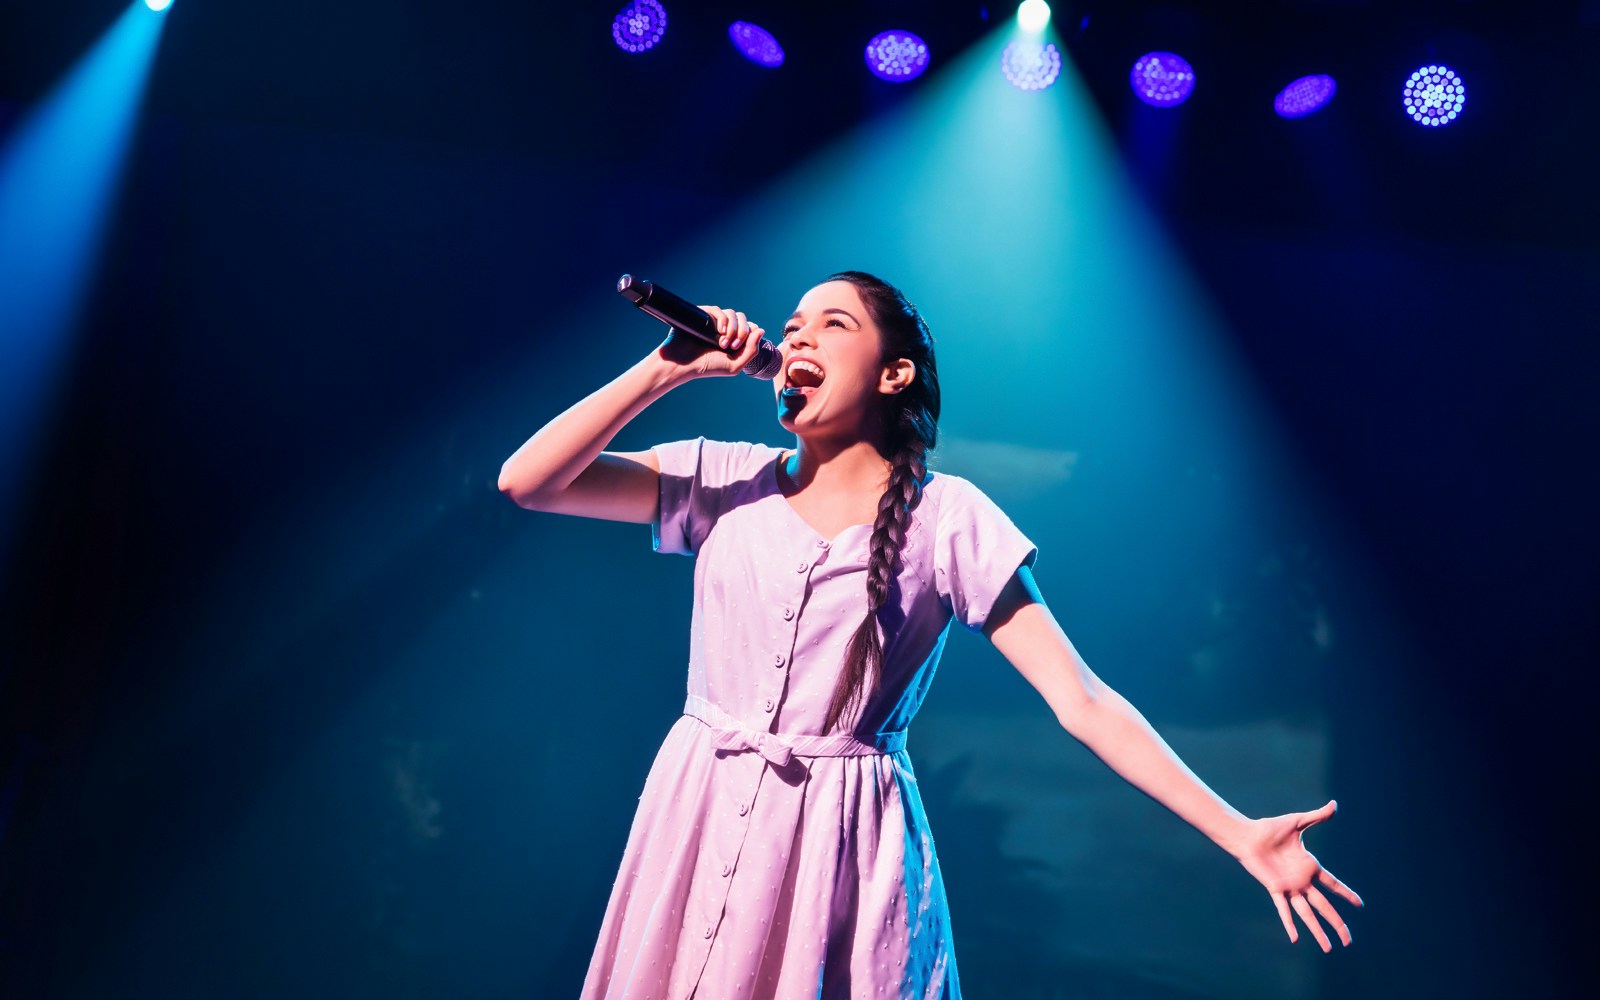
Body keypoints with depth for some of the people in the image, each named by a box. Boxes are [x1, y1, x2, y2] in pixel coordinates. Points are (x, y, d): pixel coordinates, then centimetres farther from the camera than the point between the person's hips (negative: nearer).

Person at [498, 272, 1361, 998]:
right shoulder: (727, 482, 2)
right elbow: (524, 480, -3)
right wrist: (668, 369, -7)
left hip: (848, 847, -2)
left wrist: (1237, 833, -13)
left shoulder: (947, 517, -5)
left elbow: (1081, 699, -7)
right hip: (697, 824, 3)